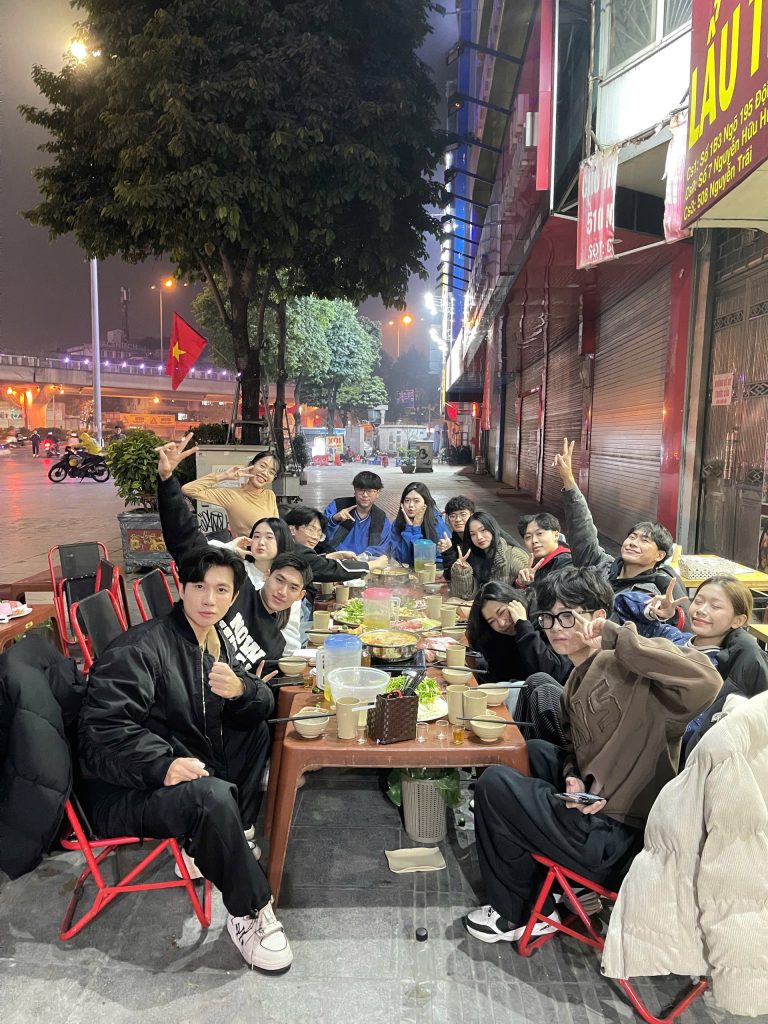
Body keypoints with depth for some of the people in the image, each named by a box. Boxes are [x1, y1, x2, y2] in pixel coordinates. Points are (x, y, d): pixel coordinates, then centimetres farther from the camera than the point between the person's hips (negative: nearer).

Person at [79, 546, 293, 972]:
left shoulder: (215, 643, 7)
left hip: (192, 767, 9)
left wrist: (240, 690, -18)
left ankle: (221, 846, 5)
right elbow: (104, 729, -24)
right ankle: (249, 912, -11)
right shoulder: (140, 648, -17)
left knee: (257, 731, 5)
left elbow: (263, 704, 5)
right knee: (214, 797, -33)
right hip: (127, 789, -9)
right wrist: (163, 764, -36)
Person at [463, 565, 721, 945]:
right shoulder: (580, 679, 9)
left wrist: (615, 635, -35)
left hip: (620, 838, -9)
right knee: (533, 752, 24)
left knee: (493, 783, -2)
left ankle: (516, 915, 20)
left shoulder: (623, 669, -21)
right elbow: (576, 751, 15)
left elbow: (705, 682, -38)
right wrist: (573, 779, -8)